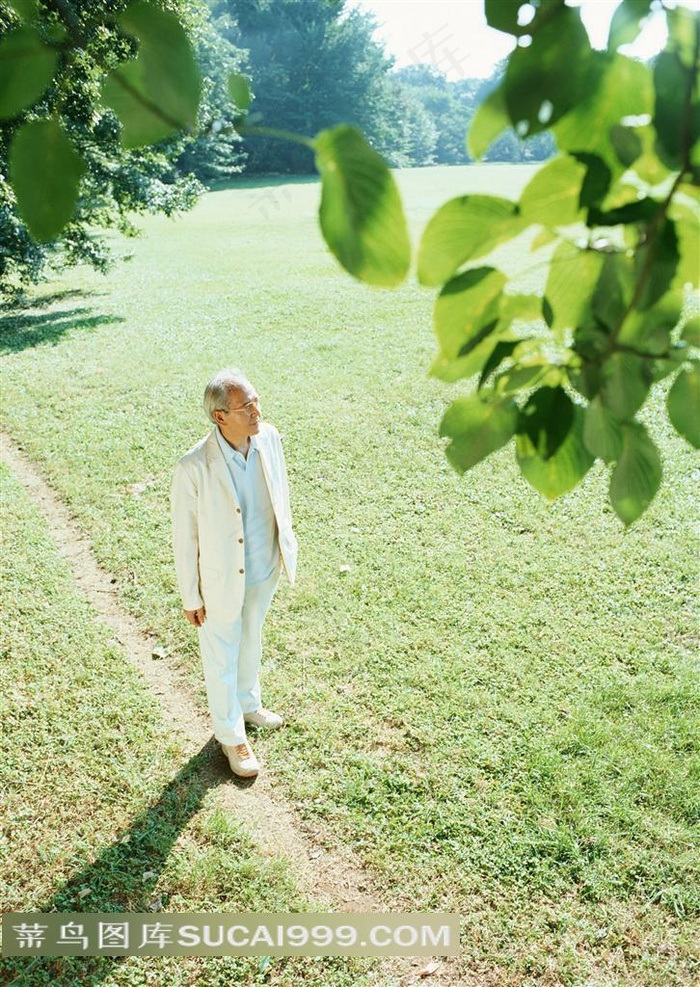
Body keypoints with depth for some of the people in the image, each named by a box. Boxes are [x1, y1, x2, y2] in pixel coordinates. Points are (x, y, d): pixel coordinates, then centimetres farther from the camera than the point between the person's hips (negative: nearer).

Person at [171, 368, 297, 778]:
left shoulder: (269, 437, -14)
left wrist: (287, 542, 14)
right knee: (222, 656, 17)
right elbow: (185, 536, -18)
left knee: (252, 641, 29)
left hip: (266, 569, 5)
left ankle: (248, 703, 55)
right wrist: (191, 597, -9)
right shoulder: (194, 467, -30)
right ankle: (232, 735, 40)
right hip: (222, 579, -5)